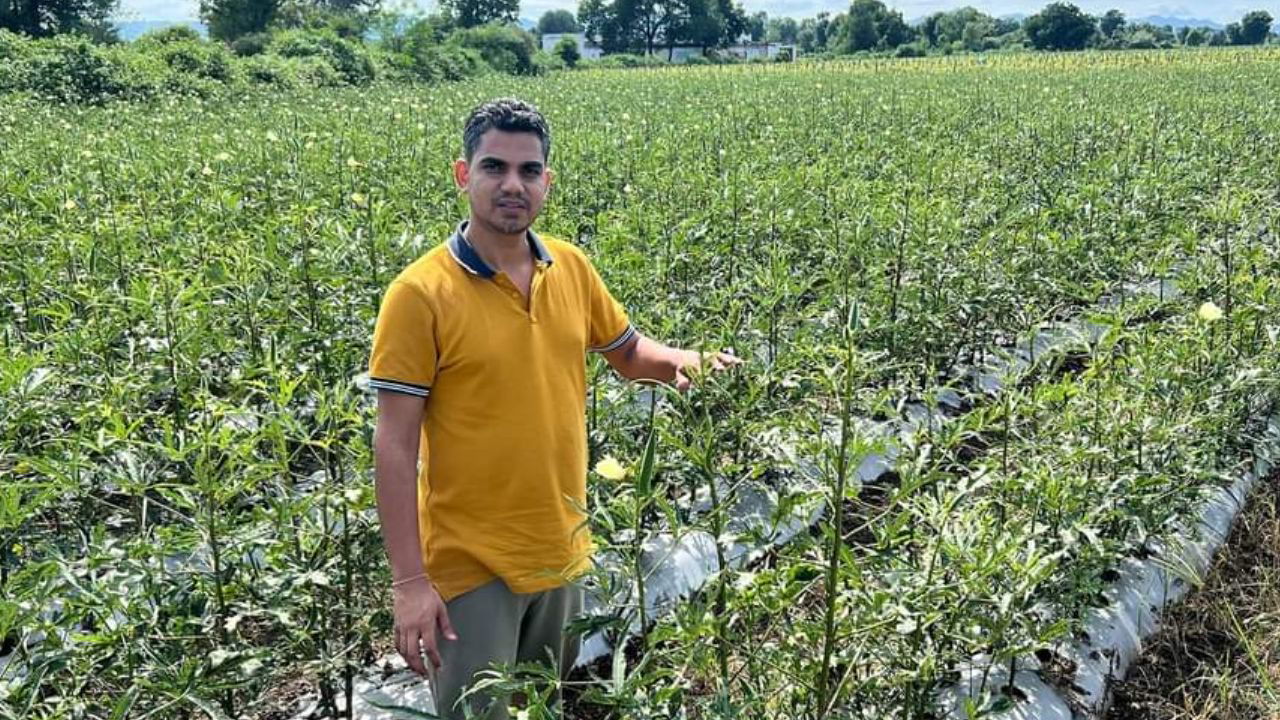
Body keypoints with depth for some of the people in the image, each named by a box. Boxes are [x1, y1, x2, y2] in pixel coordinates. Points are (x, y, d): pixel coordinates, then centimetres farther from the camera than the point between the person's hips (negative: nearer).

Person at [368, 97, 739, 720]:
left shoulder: (572, 268, 0)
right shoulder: (420, 294, -16)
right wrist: (408, 581, -18)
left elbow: (628, 352, 15)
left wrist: (683, 361, -9)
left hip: (561, 551, 6)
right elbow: (394, 445, -15)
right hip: (470, 564, -5)